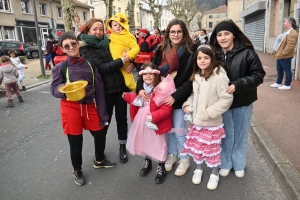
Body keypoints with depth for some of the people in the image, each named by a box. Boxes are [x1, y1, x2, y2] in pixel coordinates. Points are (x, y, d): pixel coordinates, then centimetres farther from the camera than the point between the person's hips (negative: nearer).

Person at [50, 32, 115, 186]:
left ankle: (99, 160, 41)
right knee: (75, 140, 8)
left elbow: (99, 88, 1)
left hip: (90, 105, 3)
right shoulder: (60, 67, -5)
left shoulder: (90, 64, 2)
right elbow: (54, 90, -4)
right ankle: (77, 170, 34)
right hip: (71, 107, -3)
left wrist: (102, 112, -1)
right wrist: (64, 87, -29)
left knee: (100, 133, 12)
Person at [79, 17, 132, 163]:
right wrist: (121, 61, -17)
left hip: (121, 86, 4)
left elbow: (126, 53, 16)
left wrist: (130, 64, -5)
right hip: (105, 90, -4)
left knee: (122, 117, 12)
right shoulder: (86, 48, -6)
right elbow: (101, 68, -18)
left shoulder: (108, 42, 9)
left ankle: (123, 147, 30)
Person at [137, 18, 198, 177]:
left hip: (179, 97, -4)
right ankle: (171, 154, 37)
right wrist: (141, 87, -10)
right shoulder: (161, 50, 4)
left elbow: (191, 78, -15)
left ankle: (184, 159, 27)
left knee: (179, 130, 5)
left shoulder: (190, 51, -10)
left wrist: (176, 96, -23)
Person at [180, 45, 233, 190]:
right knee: (196, 146, 17)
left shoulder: (219, 76, -17)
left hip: (212, 123, -6)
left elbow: (226, 99, -19)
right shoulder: (196, 76, 4)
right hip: (196, 120, 6)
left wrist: (207, 113, -20)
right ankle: (199, 168, 41)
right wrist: (187, 104, -2)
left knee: (212, 148, 10)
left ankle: (214, 174, 33)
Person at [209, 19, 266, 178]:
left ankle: (239, 164, 35)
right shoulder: (214, 54, -5)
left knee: (240, 135, 15)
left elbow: (258, 75, -12)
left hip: (243, 101, -1)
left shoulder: (247, 52, -12)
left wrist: (238, 85, -24)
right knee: (226, 134, 14)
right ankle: (225, 164, 33)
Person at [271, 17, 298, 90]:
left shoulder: (293, 33, -17)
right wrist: (275, 52, 18)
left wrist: (283, 53, -25)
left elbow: (290, 46, -25)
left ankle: (287, 85, 7)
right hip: (280, 55, 10)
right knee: (279, 70, 16)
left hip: (285, 56, -10)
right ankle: (278, 83, 27)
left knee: (287, 70, 0)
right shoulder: (286, 32, 17)